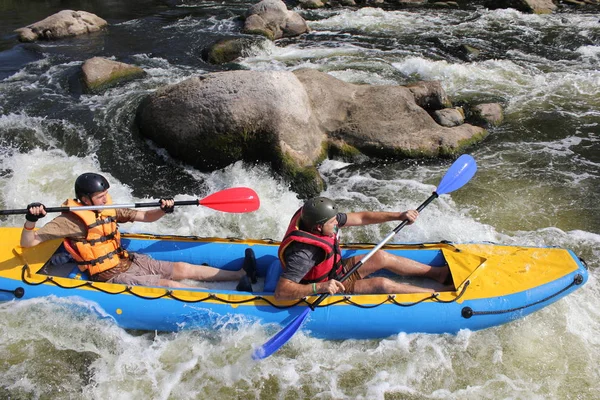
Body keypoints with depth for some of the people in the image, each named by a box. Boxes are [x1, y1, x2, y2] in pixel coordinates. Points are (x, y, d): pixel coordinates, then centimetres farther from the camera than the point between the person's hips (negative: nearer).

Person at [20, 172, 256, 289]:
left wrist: (163, 210, -15)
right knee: (170, 285, -20)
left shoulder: (109, 210, 2)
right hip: (112, 277, -7)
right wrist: (30, 220, -39)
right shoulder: (71, 220, -18)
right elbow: (28, 243, -19)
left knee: (183, 268, -1)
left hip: (129, 261, 7)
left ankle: (242, 274, -1)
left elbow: (146, 217, 6)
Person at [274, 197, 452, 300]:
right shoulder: (303, 253, -39)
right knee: (383, 284, -16)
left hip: (335, 270, 9)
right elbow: (281, 291, -43)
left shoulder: (317, 219, -15)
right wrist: (319, 287, -52)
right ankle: (439, 293, -1)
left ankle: (439, 273, 18)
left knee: (382, 257, 6)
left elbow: (361, 218, -6)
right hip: (329, 289, -8)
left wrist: (398, 216, -10)